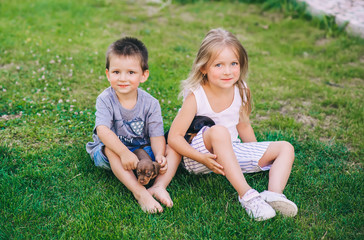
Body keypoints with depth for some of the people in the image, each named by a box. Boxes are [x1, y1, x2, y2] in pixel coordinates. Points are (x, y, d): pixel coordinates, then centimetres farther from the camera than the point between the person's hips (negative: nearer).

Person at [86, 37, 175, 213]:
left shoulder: (150, 103, -9)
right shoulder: (105, 100, -15)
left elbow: (156, 135, -13)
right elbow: (102, 130, -29)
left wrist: (159, 156, -35)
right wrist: (124, 152, -42)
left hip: (142, 150, 2)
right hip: (111, 151, -2)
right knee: (111, 149, -36)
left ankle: (159, 186, -35)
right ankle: (139, 192, -43)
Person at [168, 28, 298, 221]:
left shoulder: (241, 92, -4)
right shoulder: (195, 96, -19)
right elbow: (174, 137, -20)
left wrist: (260, 158, 13)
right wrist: (203, 158, -32)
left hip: (230, 152, 6)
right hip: (197, 156, -6)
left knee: (285, 148, -3)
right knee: (219, 131, -38)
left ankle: (274, 194, -29)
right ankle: (246, 194, -39)